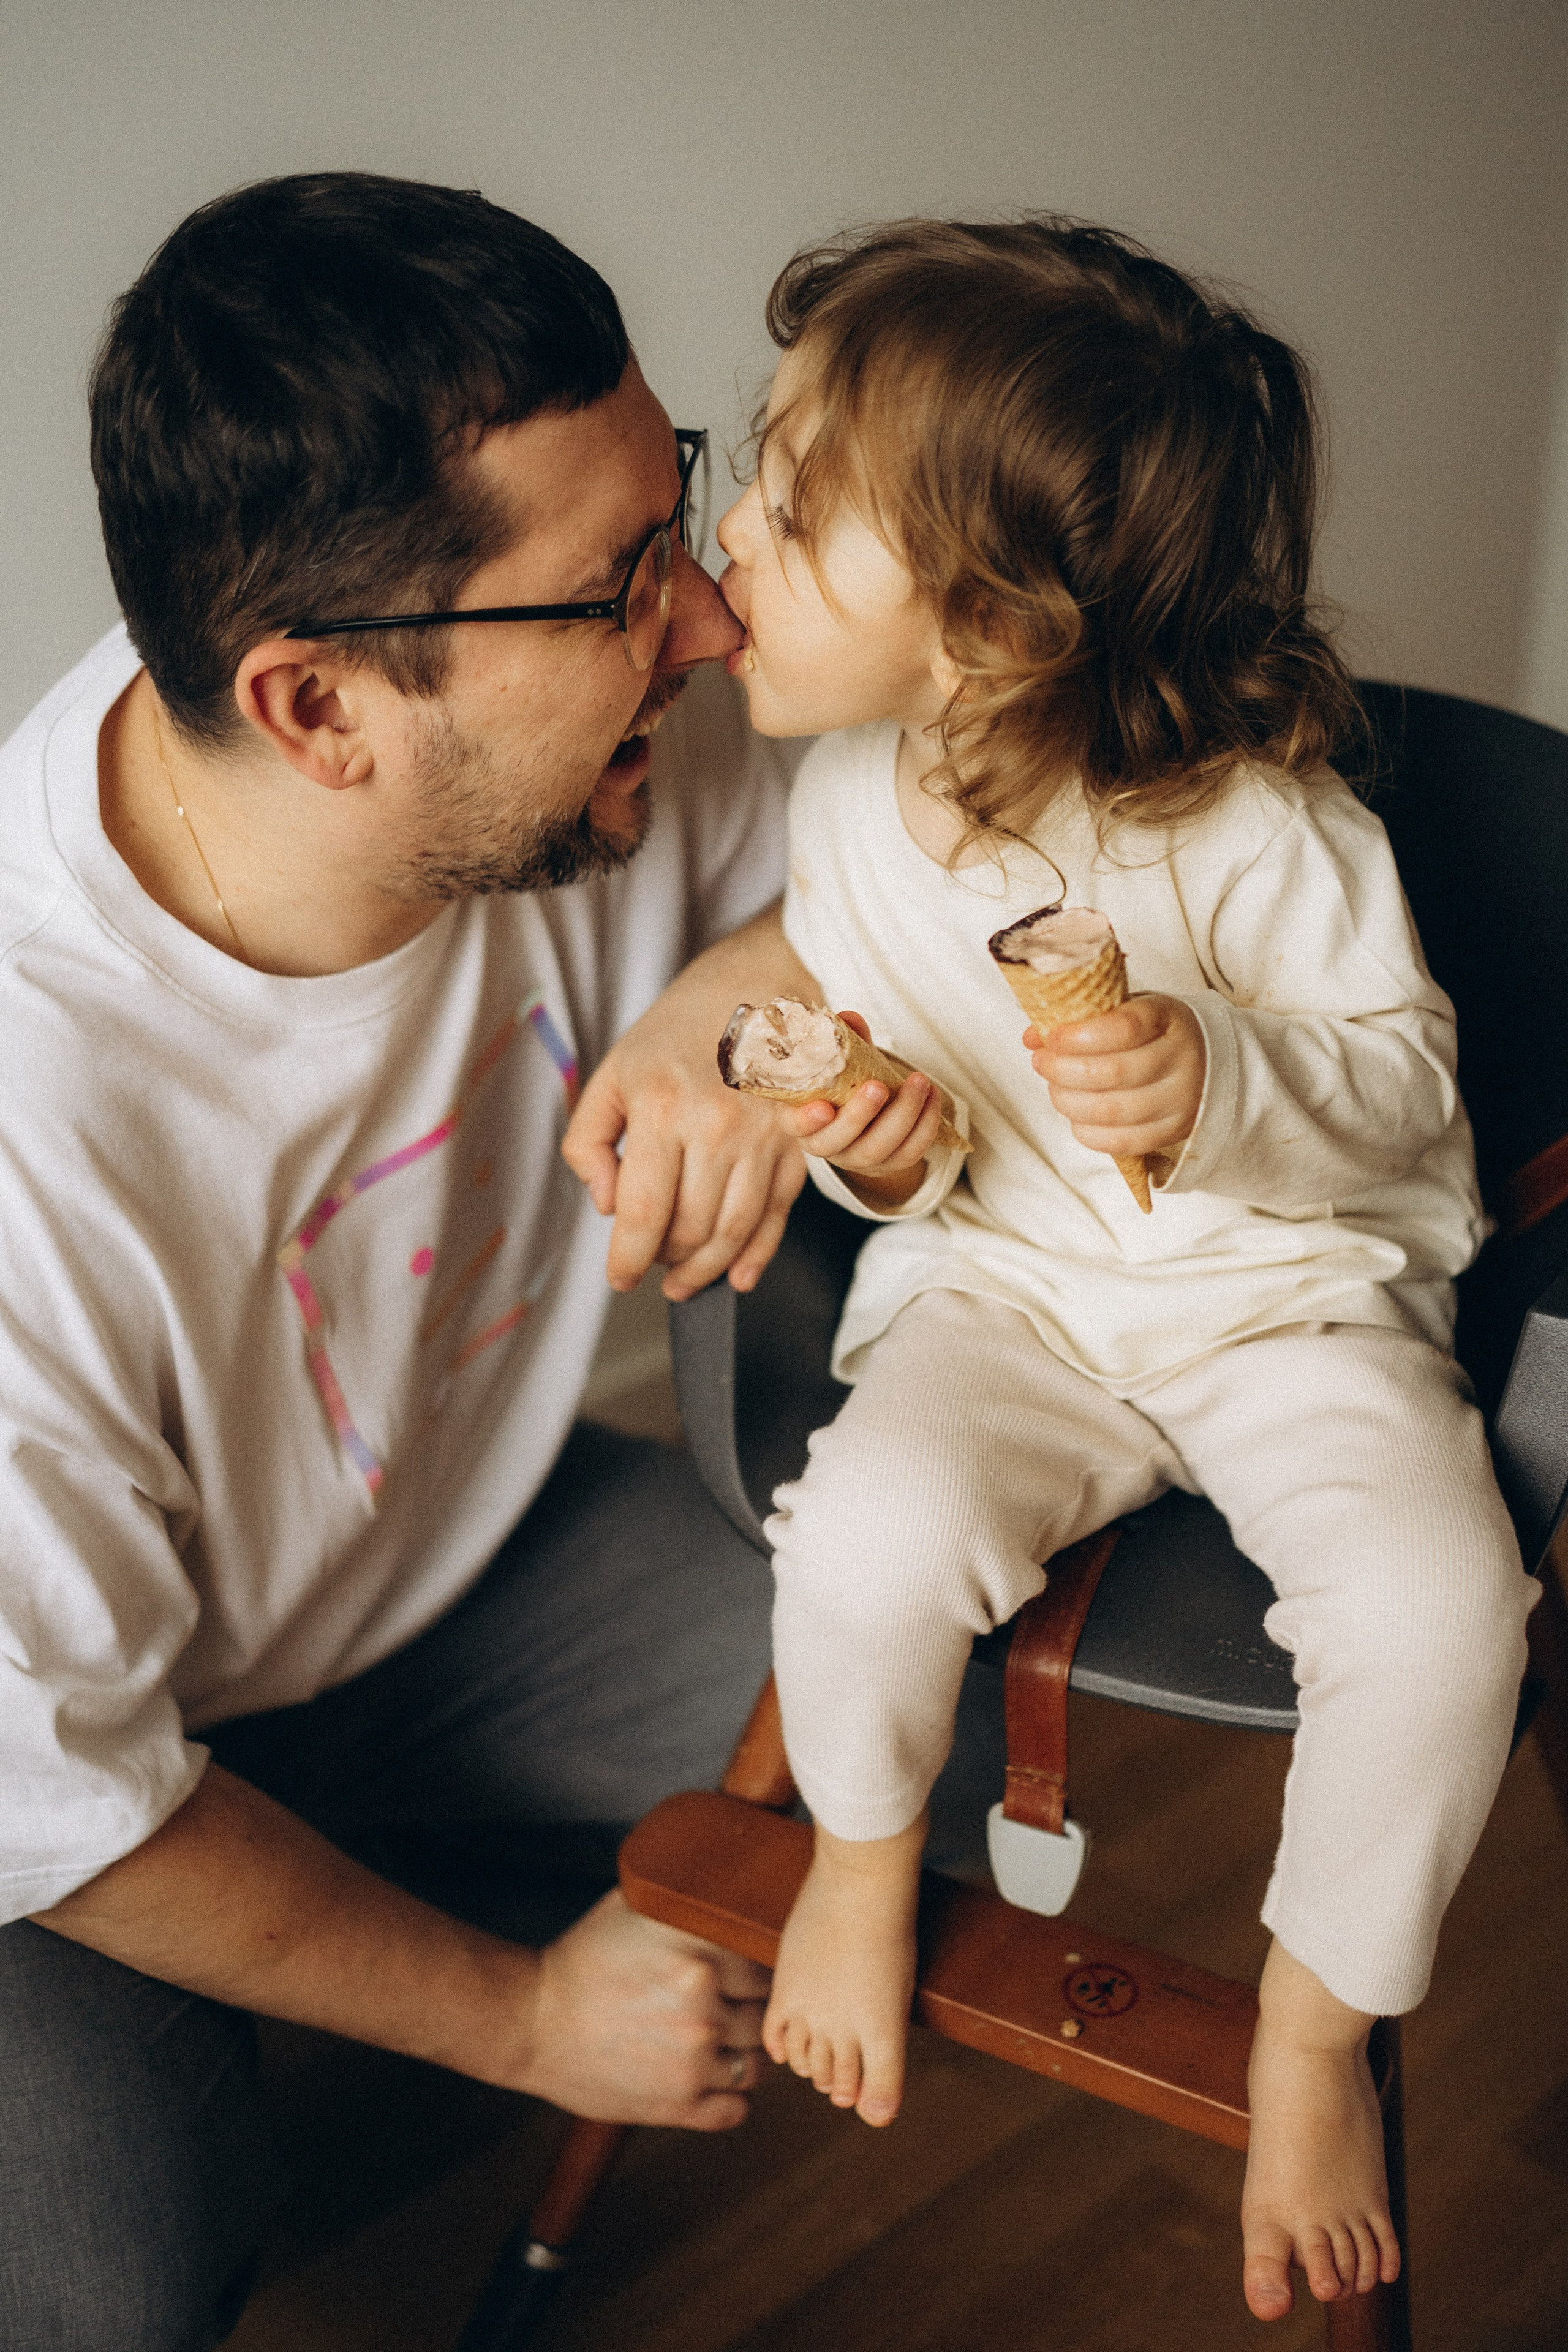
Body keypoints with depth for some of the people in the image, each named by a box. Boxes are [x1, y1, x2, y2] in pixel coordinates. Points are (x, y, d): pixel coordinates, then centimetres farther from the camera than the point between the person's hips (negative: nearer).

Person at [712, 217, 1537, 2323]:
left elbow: (1405, 1085, -11)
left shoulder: (1253, 824, -21)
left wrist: (1226, 1081, -32)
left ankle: (1314, 2030, 4)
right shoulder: (854, 801, -6)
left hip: (1296, 1291, -2)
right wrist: (888, 1146, -15)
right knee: (871, 1539, -27)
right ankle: (866, 1848, 9)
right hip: (1002, 1283, 3)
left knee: (1438, 1611, -25)